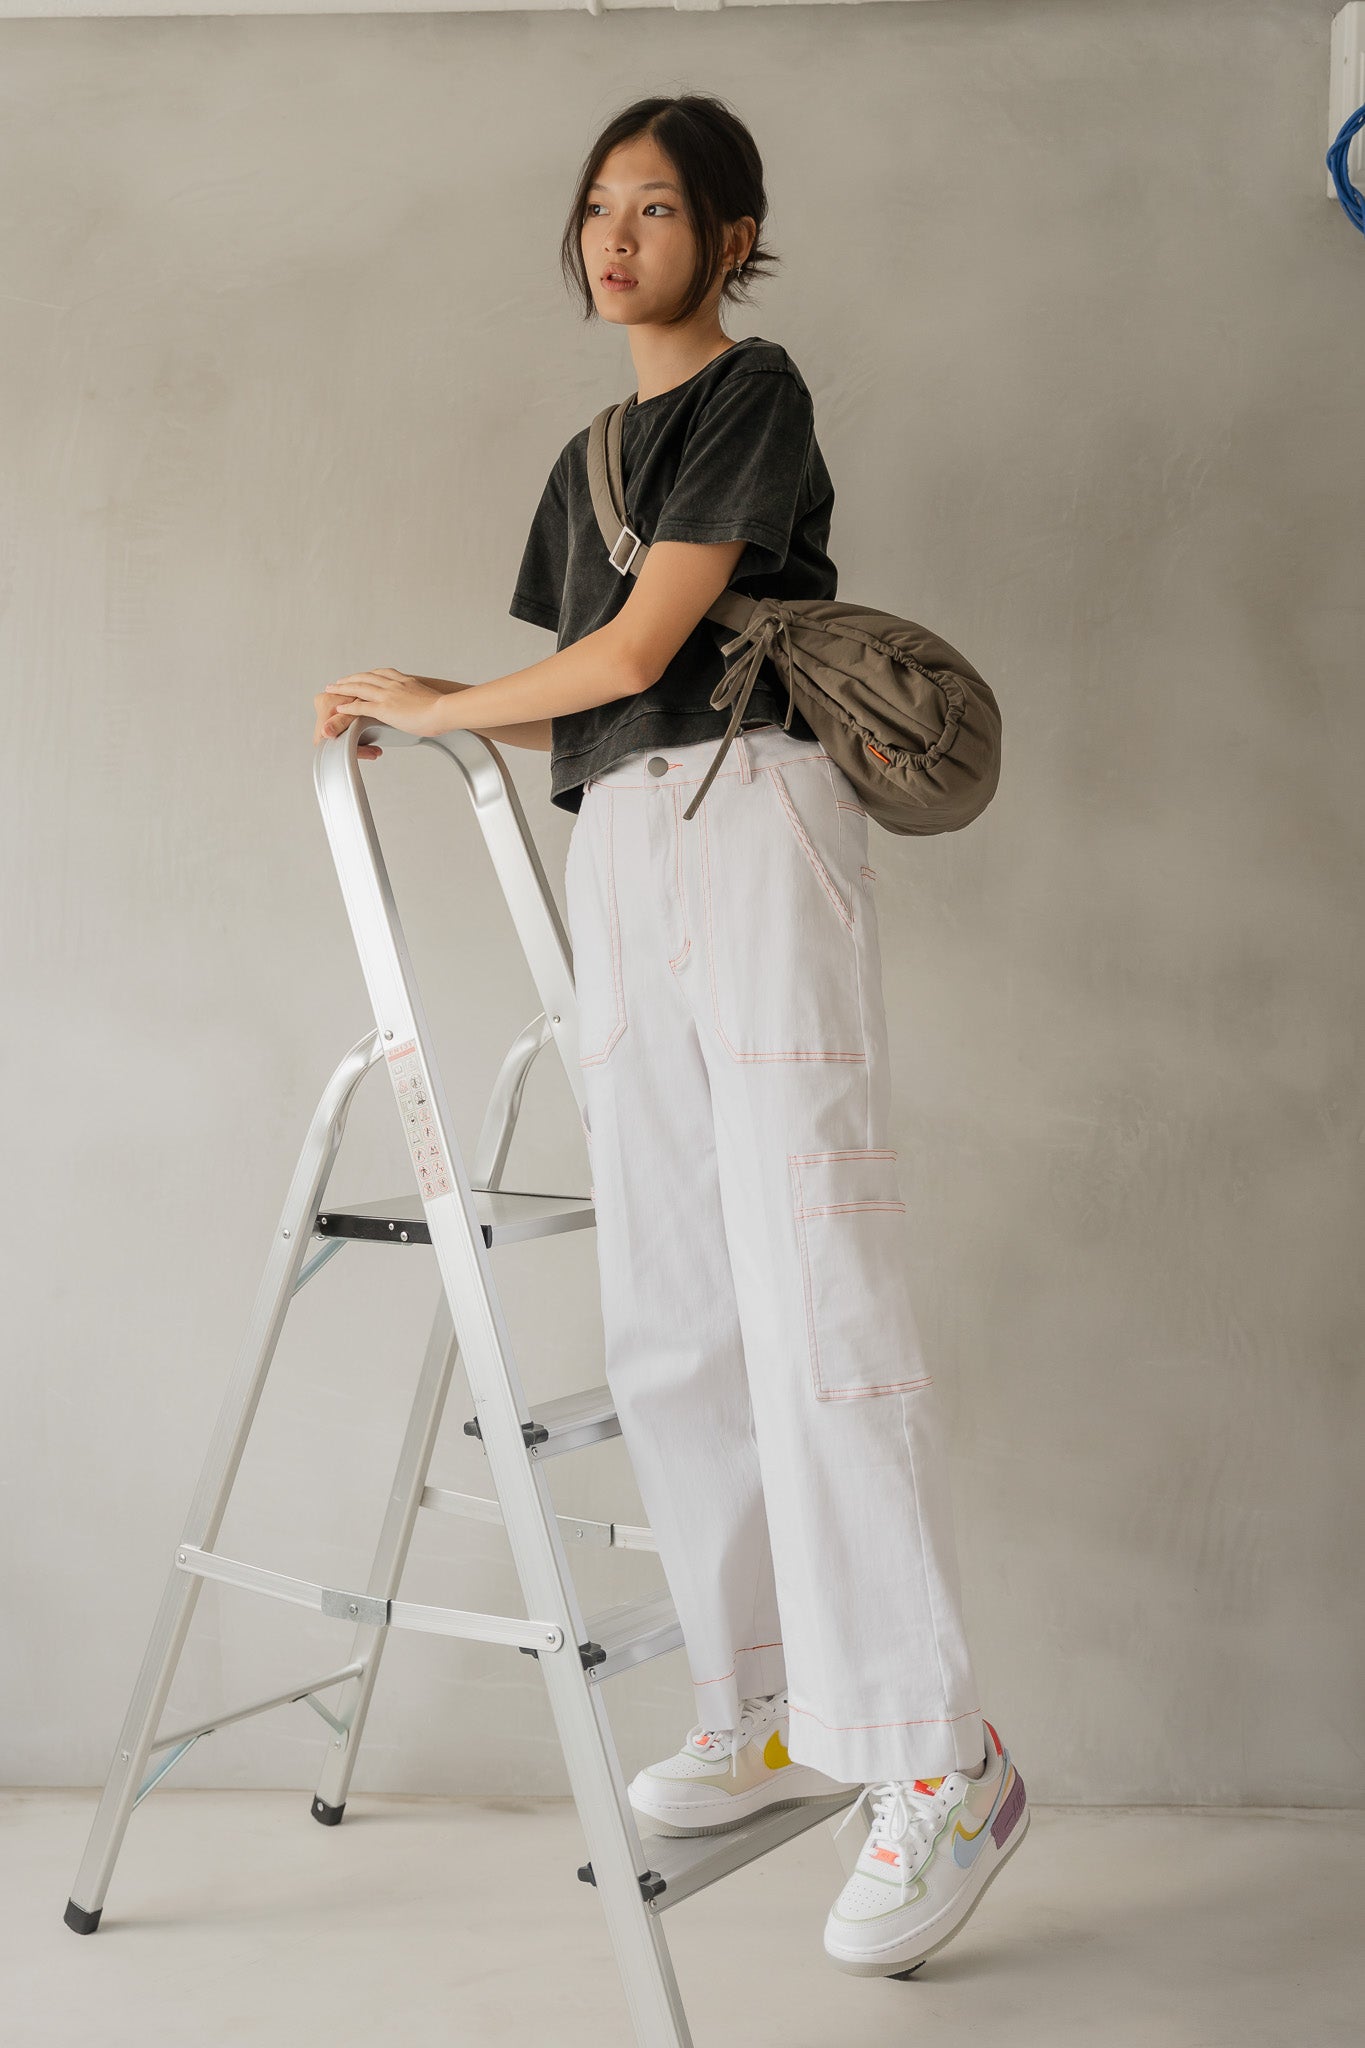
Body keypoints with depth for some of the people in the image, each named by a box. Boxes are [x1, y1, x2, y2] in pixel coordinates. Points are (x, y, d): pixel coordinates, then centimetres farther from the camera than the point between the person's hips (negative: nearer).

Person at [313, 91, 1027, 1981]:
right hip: (617, 849, 8)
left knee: (812, 1289, -14)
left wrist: (442, 703, 4)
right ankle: (772, 1715, 12)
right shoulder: (588, 457, 26)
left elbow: (640, 649, -7)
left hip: (747, 815, -8)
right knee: (668, 1307, 3)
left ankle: (939, 1756, -11)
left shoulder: (756, 392, 1)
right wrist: (418, 718, 12)